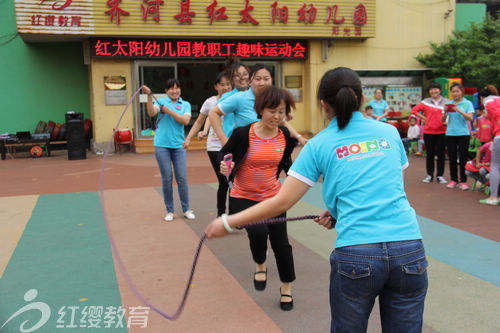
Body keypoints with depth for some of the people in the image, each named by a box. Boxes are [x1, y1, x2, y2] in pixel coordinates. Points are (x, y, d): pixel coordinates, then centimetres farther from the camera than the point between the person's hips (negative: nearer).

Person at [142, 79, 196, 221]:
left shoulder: (185, 104, 9)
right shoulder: (161, 102, 4)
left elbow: (185, 120, -7)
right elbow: (151, 113, -13)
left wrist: (169, 111, -13)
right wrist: (149, 96, -25)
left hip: (178, 145, 1)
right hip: (162, 145, -1)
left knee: (182, 178, 0)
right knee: (166, 178, 2)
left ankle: (186, 209, 13)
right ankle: (169, 210, 13)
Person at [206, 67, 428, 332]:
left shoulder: (320, 145, 2)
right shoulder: (390, 132, 12)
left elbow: (281, 202, 0)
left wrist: (227, 223, 10)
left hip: (355, 255, -2)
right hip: (409, 251, 3)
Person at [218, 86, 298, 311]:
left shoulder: (286, 136, -8)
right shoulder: (243, 134, -18)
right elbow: (224, 153, -1)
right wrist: (224, 166, -21)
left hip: (273, 196, 3)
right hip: (243, 197, -3)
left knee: (280, 242, 4)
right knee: (258, 232, -26)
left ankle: (286, 287, 30)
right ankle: (260, 265, 11)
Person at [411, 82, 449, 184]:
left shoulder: (447, 102, 3)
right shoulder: (425, 102, 3)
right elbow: (414, 110, 5)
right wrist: (424, 118, 0)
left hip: (442, 132, 0)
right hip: (428, 131, 1)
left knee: (440, 154, 4)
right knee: (430, 154, 7)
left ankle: (440, 175, 12)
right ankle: (429, 175, 15)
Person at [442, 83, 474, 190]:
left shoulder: (467, 103, 1)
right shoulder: (449, 104, 8)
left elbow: (470, 118, -11)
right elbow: (443, 120, 7)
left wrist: (459, 110, -21)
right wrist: (445, 112, -12)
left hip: (463, 134, -3)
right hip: (450, 134, 3)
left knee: (463, 158, -3)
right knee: (452, 158, 6)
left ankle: (463, 181, 3)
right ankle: (453, 180, 16)